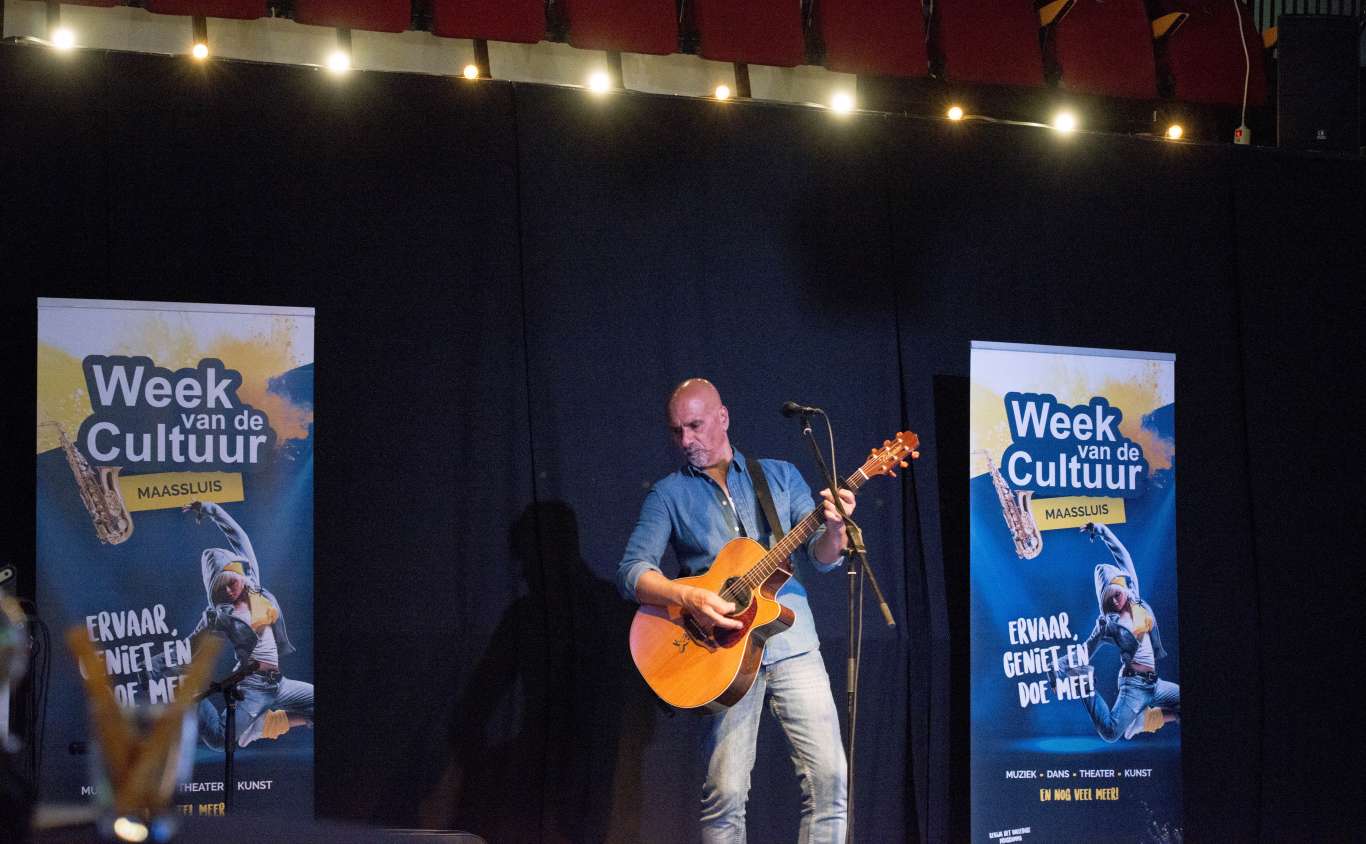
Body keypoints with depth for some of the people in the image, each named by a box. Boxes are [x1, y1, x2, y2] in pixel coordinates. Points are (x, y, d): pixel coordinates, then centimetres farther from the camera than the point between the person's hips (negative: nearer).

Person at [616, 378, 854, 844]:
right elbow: (631, 570, -2)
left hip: (793, 643, 1)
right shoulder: (668, 495, 10)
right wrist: (689, 598, -20)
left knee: (829, 776, -9)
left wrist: (833, 528, -15)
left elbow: (824, 558, 9)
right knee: (726, 791, -11)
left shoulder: (780, 475, 15)